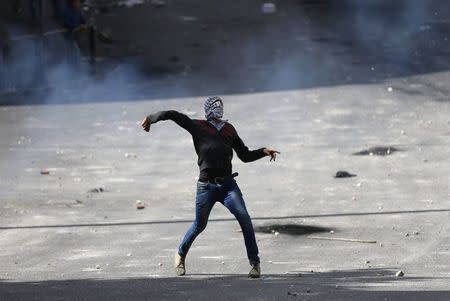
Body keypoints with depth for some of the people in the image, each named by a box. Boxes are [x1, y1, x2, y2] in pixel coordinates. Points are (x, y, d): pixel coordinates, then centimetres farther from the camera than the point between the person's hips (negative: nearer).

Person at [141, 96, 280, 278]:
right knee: (199, 225, 8)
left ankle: (254, 263, -11)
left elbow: (245, 155, 23)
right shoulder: (198, 127, 4)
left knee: (244, 218, -16)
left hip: (228, 184, 2)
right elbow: (172, 115, 1)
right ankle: (180, 255, 36)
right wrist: (151, 119, 7)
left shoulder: (229, 130, 17)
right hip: (206, 186, -2)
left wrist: (264, 152, 11)